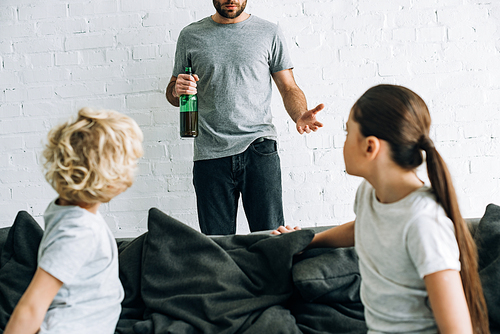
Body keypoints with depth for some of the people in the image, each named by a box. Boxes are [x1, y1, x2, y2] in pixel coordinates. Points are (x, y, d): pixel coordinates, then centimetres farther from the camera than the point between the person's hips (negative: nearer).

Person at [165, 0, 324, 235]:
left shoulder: (269, 33, 8)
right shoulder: (191, 35, 12)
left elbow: (289, 88, 8)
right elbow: (172, 92, 18)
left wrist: (300, 116, -13)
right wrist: (177, 90, -6)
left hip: (258, 148, -1)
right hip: (210, 154, 1)